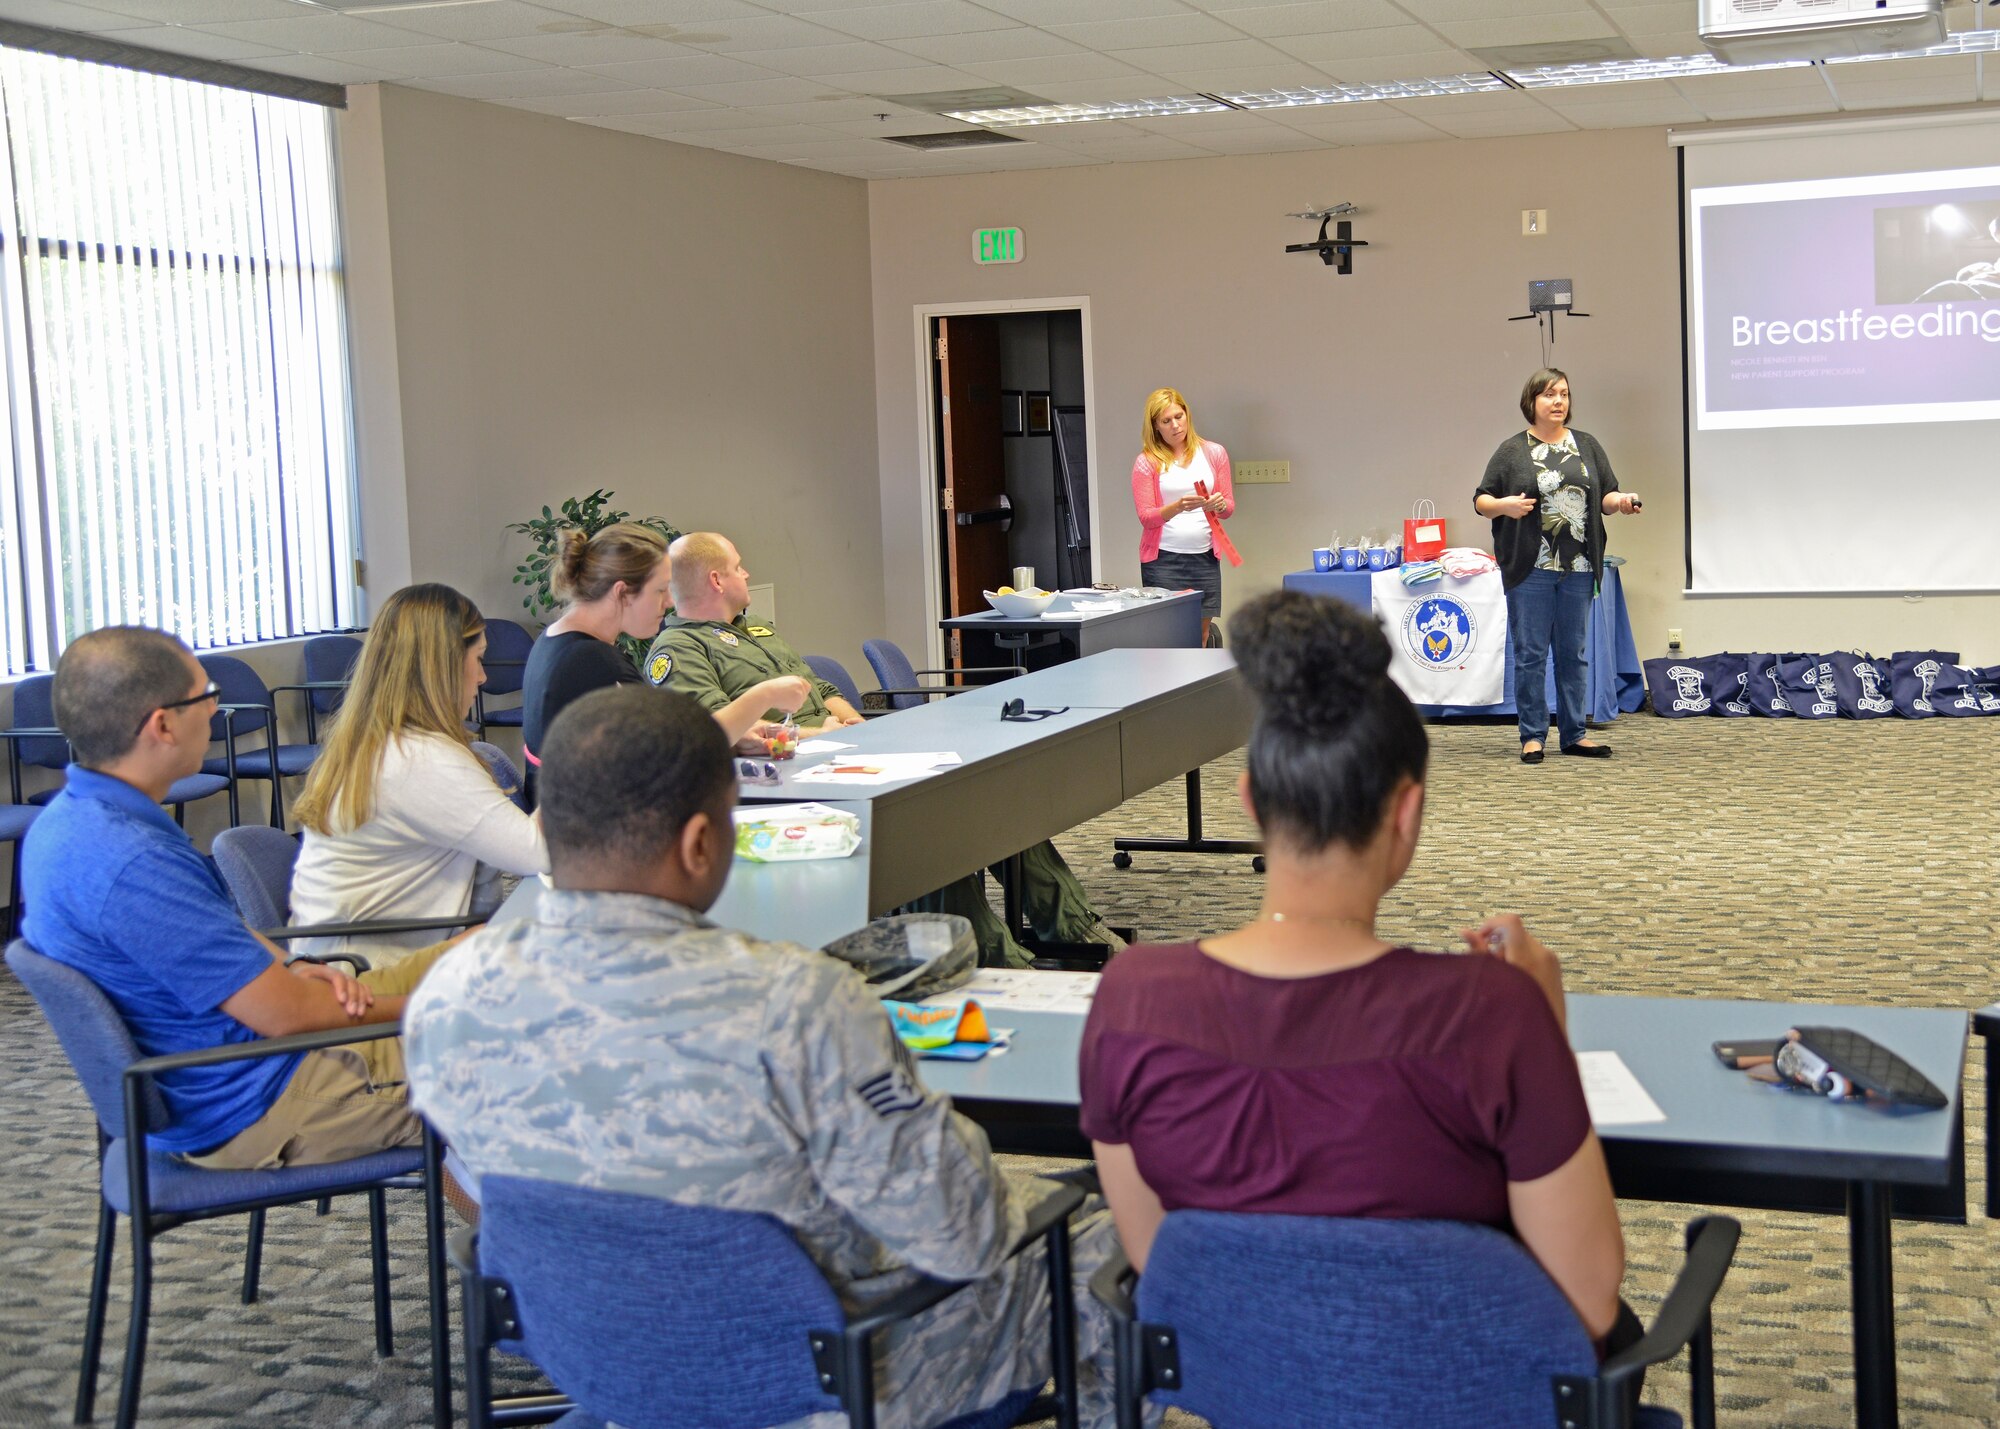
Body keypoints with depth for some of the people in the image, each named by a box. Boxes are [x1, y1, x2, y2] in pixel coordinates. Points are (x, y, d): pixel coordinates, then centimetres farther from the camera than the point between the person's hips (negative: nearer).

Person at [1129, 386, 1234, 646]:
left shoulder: (1214, 453, 9)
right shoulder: (1147, 462, 2)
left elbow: (1230, 507, 12)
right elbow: (1146, 517, -4)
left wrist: (1220, 505, -12)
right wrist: (1178, 506, -22)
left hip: (1204, 557, 2)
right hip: (1163, 559, -2)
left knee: (1201, 634, 0)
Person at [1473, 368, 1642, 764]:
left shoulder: (1587, 446, 13)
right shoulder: (1512, 450, 4)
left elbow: (1606, 497, 14)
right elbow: (1480, 500, 4)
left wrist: (1619, 501, -8)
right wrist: (1503, 505, -17)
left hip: (1578, 568, 3)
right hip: (1530, 569, -3)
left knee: (1574, 653, 8)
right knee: (1530, 654, -2)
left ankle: (1574, 734, 14)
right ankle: (1533, 735, 5)